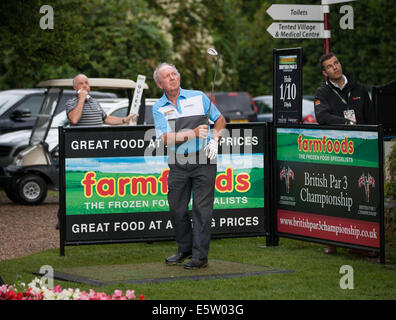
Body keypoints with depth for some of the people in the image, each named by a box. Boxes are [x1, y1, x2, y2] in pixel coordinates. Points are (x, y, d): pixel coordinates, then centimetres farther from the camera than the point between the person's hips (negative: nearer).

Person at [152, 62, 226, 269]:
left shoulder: (198, 97, 5)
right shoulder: (158, 108, 4)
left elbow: (220, 119, 16)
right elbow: (166, 138, -9)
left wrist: (215, 140, -2)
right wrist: (194, 133, -21)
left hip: (203, 160, -2)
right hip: (178, 163, 2)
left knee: (202, 207, -7)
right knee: (177, 209, 5)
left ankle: (200, 256, -5)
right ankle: (185, 249, 24)